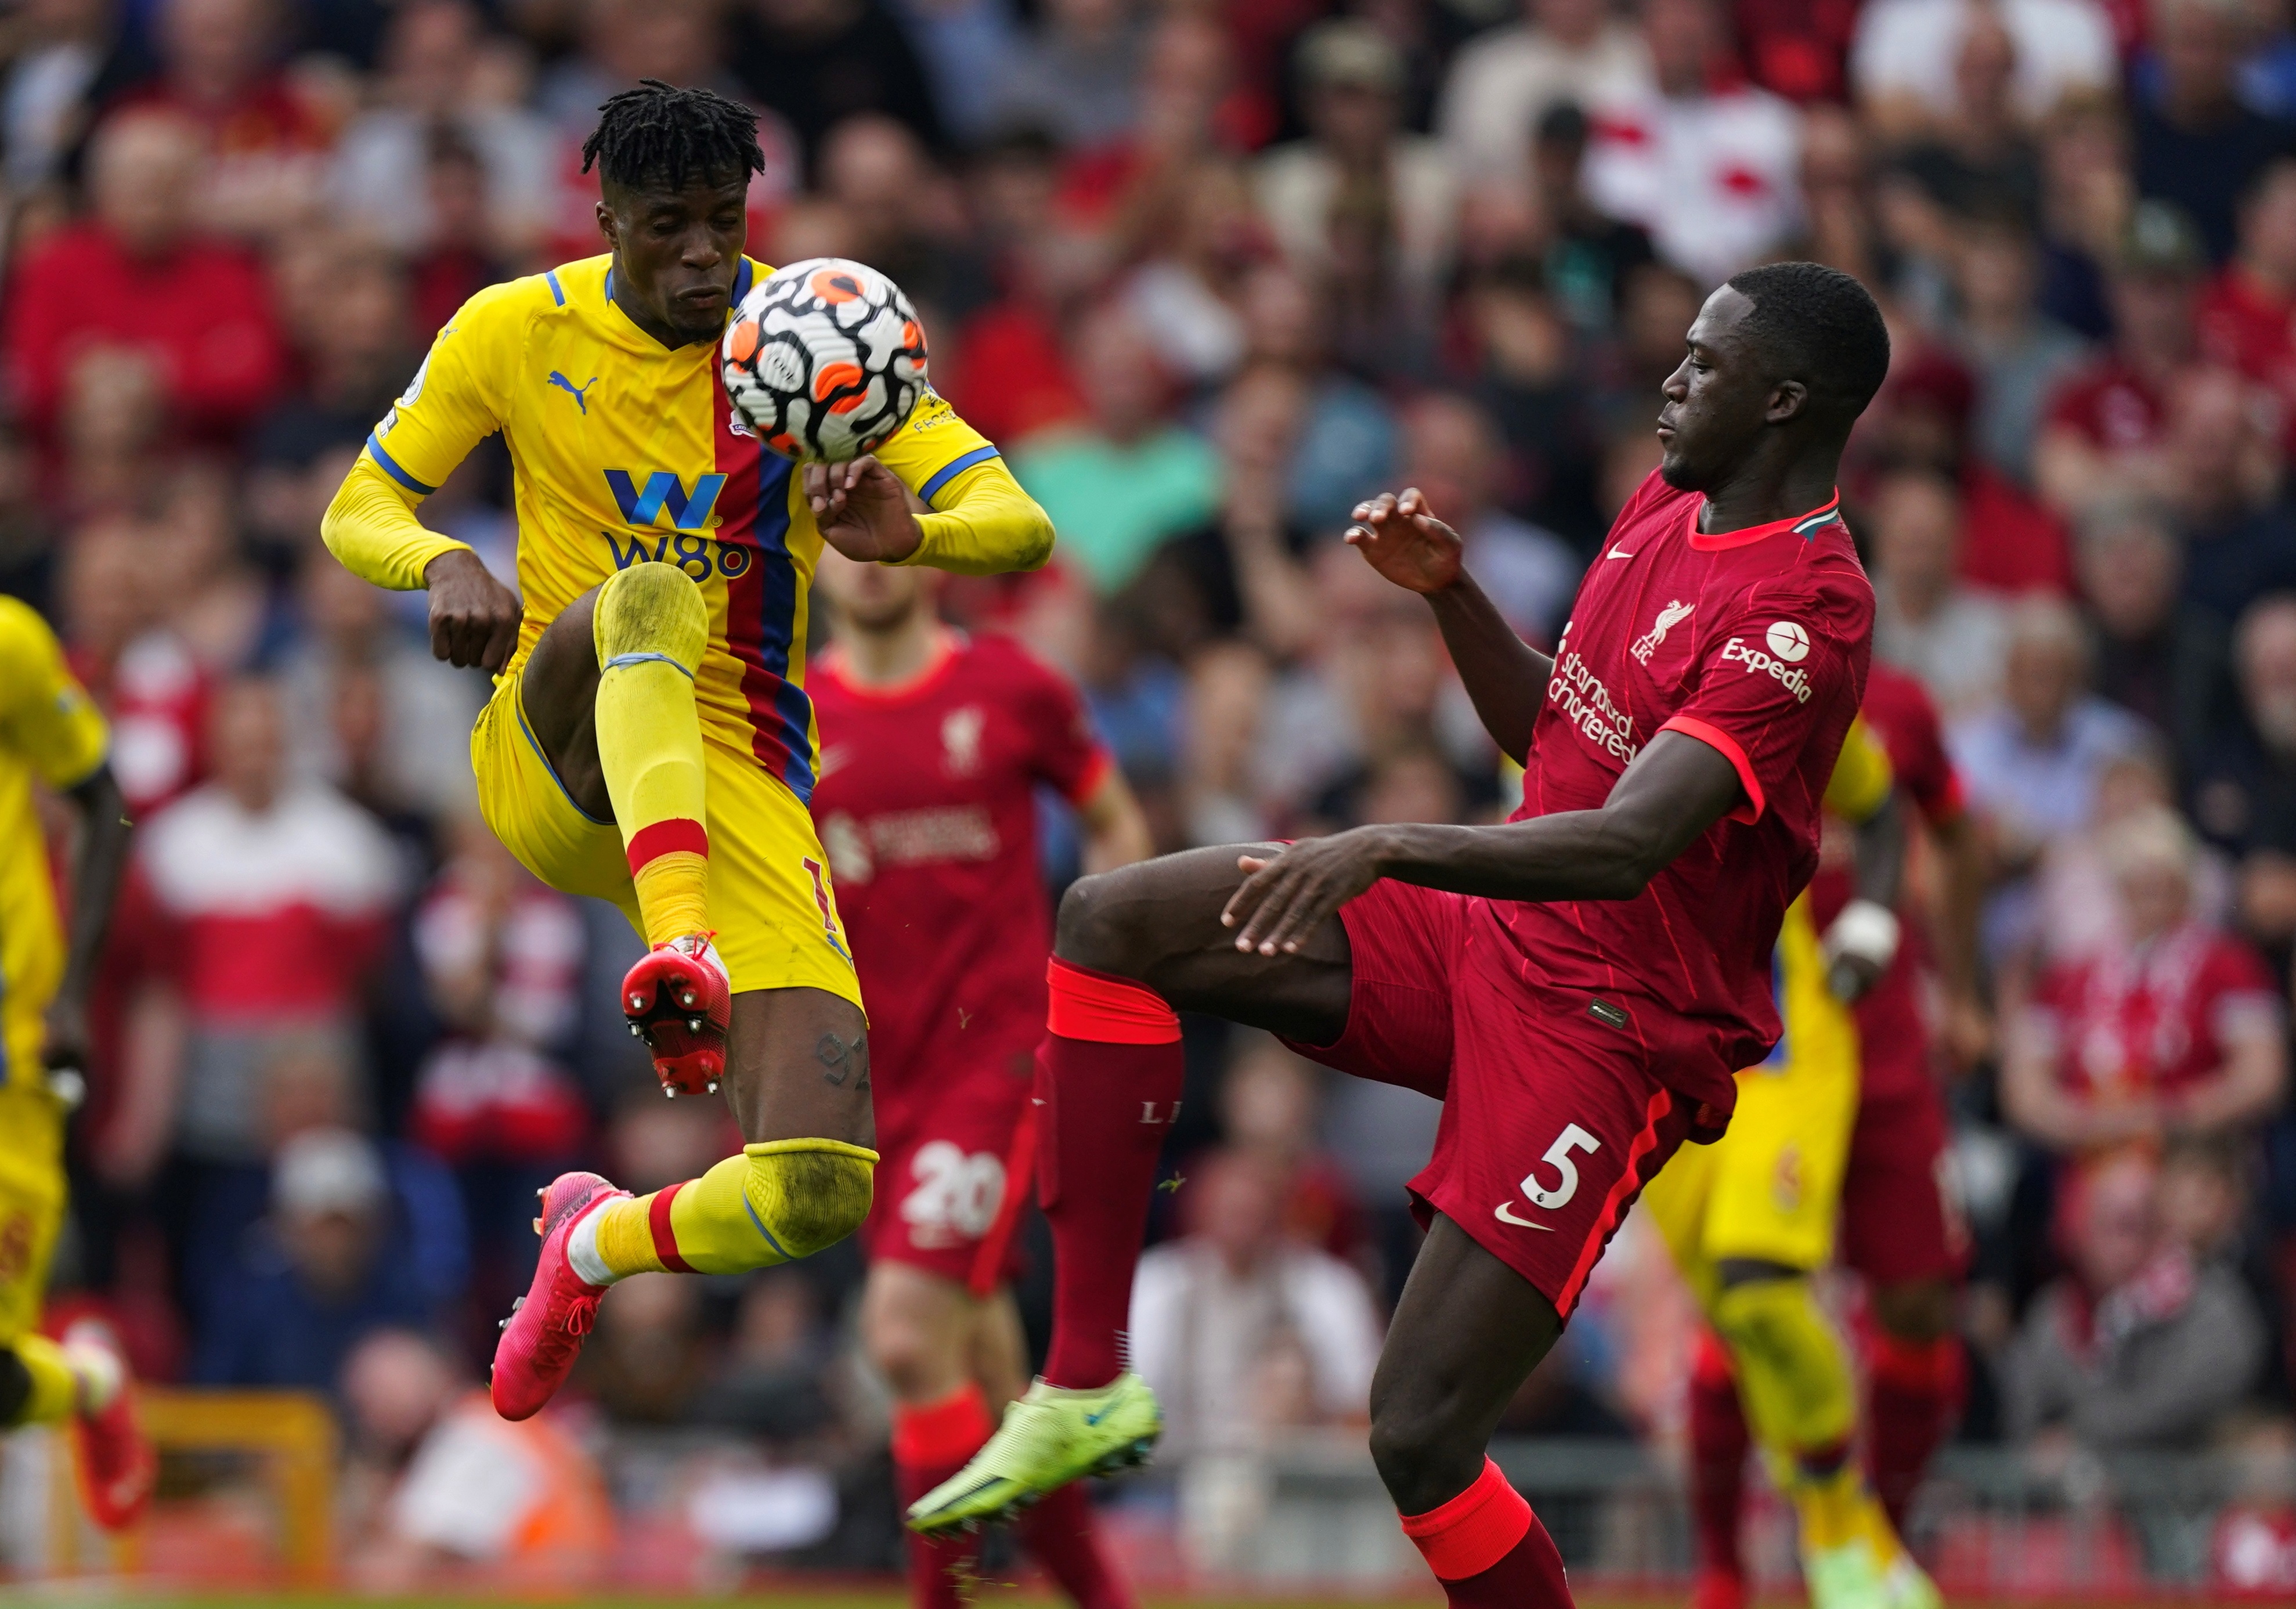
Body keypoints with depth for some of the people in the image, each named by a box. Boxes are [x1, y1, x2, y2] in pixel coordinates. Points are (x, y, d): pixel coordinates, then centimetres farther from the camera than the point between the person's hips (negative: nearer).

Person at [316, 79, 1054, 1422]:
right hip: (554, 755, -1)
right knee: (651, 594, -37)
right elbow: (359, 511, 7)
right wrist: (446, 566, -17)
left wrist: (907, 534, -30)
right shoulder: (518, 332, 2)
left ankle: (601, 1242, 20)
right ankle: (677, 948, -52)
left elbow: (1022, 529, -6)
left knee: (822, 1194, -15)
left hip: (738, 788, 1)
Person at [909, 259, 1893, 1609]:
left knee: (1420, 1436, -16)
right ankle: (1088, 1386, -5)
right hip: (1484, 940, 9)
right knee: (1112, 923, -5)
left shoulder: (1806, 612, -21)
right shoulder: (1667, 507, 8)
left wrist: (1388, 848, -43)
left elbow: (1627, 845, -33)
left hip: (1610, 1029, -9)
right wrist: (1452, 593, 5)